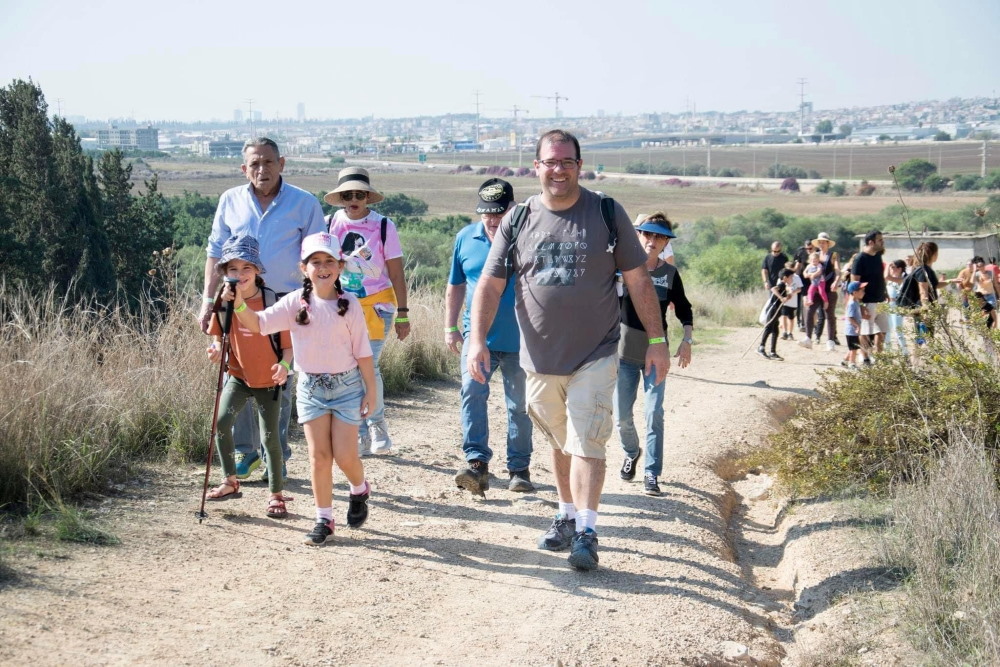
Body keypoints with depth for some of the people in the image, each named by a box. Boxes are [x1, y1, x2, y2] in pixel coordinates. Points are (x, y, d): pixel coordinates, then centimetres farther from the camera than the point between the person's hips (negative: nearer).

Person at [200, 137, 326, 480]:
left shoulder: (304, 204, -1)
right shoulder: (230, 201, 6)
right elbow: (216, 252, 12)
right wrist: (209, 299, 5)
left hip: (284, 302, -2)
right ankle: (245, 451, 17)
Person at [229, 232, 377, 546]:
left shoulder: (349, 304, -6)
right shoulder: (296, 303, -4)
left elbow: (362, 351, -2)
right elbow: (259, 324, -12)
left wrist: (371, 390, -1)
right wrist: (240, 305, -30)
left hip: (346, 384, -2)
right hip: (311, 386, 2)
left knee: (345, 455, -3)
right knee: (319, 456, 2)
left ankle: (360, 490, 30)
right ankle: (324, 519, 13)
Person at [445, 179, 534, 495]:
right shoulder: (465, 238, 6)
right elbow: (455, 286, 16)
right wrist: (450, 327, 16)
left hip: (519, 340, -1)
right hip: (477, 335, 2)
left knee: (519, 406, 7)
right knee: (471, 393, -18)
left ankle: (519, 469, 18)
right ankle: (477, 463, -19)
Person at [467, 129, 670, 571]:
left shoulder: (607, 214, -2)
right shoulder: (518, 220, 2)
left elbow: (638, 281, 1)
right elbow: (490, 285, 1)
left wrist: (656, 340, -1)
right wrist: (478, 339, -12)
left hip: (595, 355, -3)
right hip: (540, 356, 3)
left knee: (586, 442, -11)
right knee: (560, 443, 15)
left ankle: (586, 532, -8)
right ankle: (567, 516, 30)